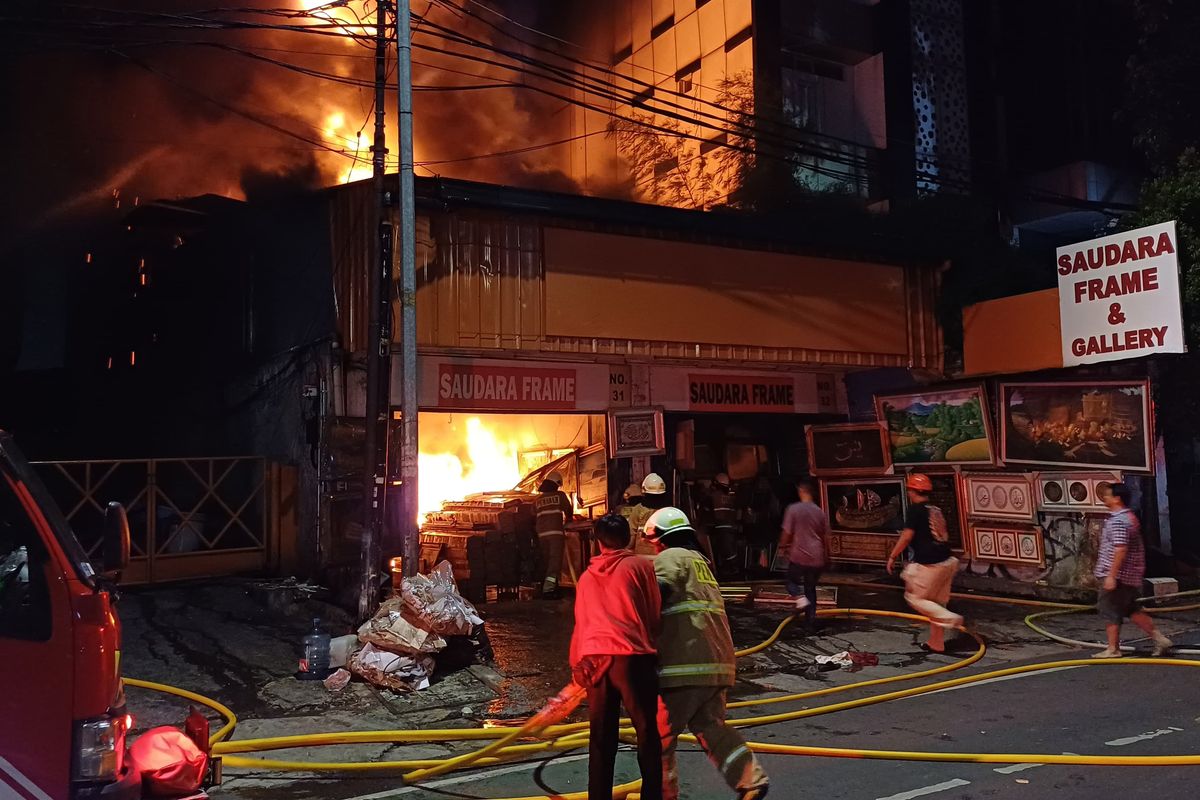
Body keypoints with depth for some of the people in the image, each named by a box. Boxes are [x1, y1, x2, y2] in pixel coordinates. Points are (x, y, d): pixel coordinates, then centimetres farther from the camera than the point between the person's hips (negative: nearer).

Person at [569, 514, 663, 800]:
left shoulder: (587, 576, 18)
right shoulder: (641, 566, 4)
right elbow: (654, 613, 7)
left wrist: (577, 664, 26)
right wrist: (652, 647, 21)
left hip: (594, 658, 4)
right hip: (632, 656, -4)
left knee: (601, 737, 10)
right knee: (647, 733, 5)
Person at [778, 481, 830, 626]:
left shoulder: (793, 509, -9)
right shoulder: (820, 512, 3)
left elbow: (787, 533, -9)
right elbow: (826, 538, 9)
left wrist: (782, 547, 10)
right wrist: (826, 558, 20)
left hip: (798, 556, -3)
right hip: (816, 558, 4)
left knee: (792, 580, 20)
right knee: (811, 588, 17)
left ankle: (800, 598, -6)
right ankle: (811, 618, 13)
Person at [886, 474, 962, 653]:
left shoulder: (915, 509, -8)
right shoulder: (937, 510, 14)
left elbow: (907, 536, -16)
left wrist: (892, 557, -7)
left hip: (929, 565, -8)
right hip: (946, 561, 8)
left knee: (914, 597, 5)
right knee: (937, 603, 16)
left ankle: (948, 618, -11)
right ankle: (936, 643, 21)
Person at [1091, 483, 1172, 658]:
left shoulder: (1118, 521, -20)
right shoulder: (1131, 517, 13)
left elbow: (1120, 549, -27)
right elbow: (1137, 548, 21)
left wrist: (1111, 576, -25)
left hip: (1117, 576, -10)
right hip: (1132, 575, 10)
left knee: (1109, 611, 0)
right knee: (1132, 611, 18)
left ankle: (1112, 649, 7)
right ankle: (1159, 638, 15)